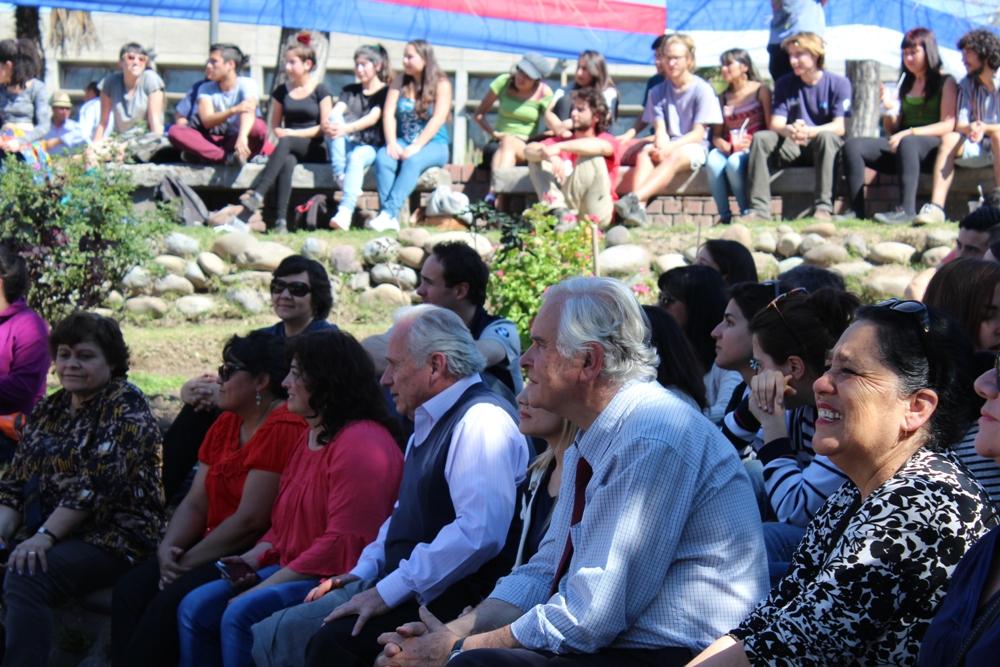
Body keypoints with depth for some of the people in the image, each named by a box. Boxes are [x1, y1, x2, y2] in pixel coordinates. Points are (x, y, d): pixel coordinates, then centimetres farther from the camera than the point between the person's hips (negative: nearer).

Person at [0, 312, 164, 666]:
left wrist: (44, 536, -22)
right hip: (40, 532, 7)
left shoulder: (125, 405, -5)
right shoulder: (48, 410, 17)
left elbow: (98, 483, -16)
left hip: (111, 537, -7)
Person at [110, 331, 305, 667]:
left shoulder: (282, 429, -14)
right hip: (215, 551, 9)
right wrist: (168, 548, -7)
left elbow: (250, 520, -18)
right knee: (130, 589, -11)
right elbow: (195, 503, 12)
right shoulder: (226, 424, 15)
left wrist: (189, 561, -13)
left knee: (174, 599, -27)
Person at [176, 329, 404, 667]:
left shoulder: (361, 443, -16)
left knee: (241, 615, -27)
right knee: (195, 608, -3)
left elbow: (343, 542, -21)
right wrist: (256, 556, 4)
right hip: (293, 570, 10)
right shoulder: (310, 437, 18)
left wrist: (265, 587, -18)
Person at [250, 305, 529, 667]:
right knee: (268, 637, 1)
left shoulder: (482, 420, -14)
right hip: (395, 582, 10)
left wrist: (389, 591, -22)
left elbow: (480, 532, -26)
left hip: (443, 598, -10)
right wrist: (362, 572, 12)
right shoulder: (429, 425, 18)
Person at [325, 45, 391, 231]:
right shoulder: (350, 90, 20)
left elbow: (373, 118, -13)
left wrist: (347, 128, -33)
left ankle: (345, 213, -58)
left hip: (370, 148, -4)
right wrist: (327, 124, -26)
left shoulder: (386, 92, 6)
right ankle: (340, 176, -36)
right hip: (346, 146, 4)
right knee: (335, 120, -24)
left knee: (356, 157, -38)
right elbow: (335, 112, 1)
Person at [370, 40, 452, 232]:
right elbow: (388, 114, 2)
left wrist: (416, 146, -22)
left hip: (433, 144, -4)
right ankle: (391, 218, -38)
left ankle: (389, 213, -44)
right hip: (403, 142, 4)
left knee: (413, 160, -36)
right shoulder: (399, 83, 12)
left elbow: (438, 119, -12)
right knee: (382, 157, -29)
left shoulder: (441, 83, -1)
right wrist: (391, 143, -15)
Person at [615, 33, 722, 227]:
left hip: (694, 148, -4)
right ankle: (638, 208, -52)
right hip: (667, 147, 4)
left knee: (674, 158, -37)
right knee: (644, 153, -30)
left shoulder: (702, 89, -2)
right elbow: (660, 129, 2)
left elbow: (698, 134, -7)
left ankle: (634, 199, -59)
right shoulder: (658, 92, 12)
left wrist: (670, 147, -22)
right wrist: (661, 146, -22)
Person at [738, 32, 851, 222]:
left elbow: (839, 127, -14)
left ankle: (823, 208, -39)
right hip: (792, 147, 3)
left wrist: (809, 132, -35)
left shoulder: (838, 83, -3)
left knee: (825, 136, -36)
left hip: (824, 147, -3)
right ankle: (759, 210, -32)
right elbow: (775, 124, -4)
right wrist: (789, 130, -31)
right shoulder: (785, 84, 7)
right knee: (760, 138, -23)